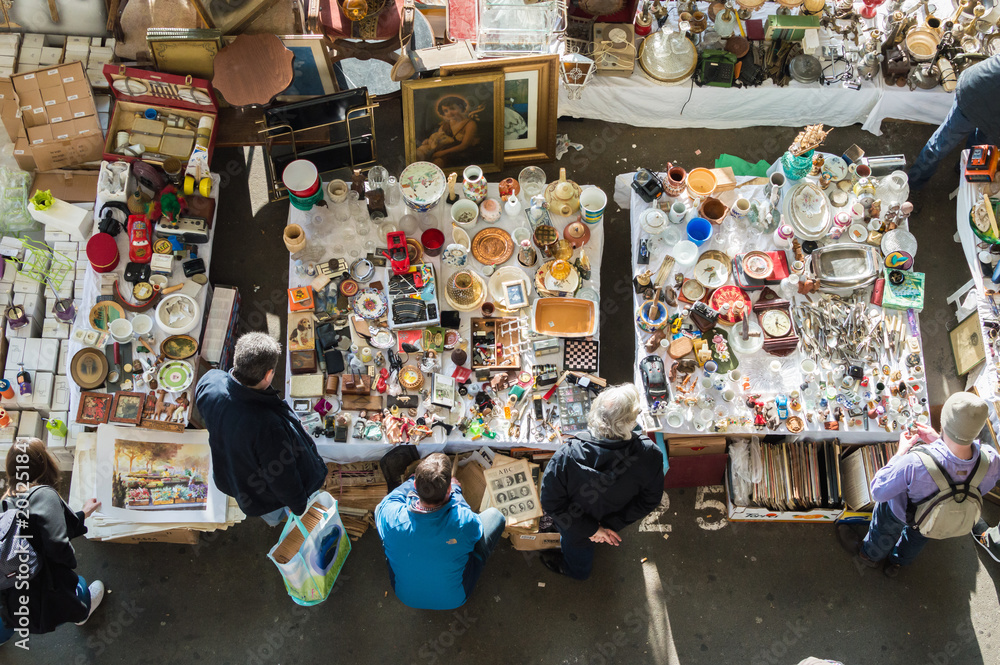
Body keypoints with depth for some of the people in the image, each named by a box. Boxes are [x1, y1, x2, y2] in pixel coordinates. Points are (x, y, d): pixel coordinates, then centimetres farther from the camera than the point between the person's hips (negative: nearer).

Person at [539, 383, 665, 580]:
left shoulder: (566, 457, -42)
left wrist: (592, 529, -18)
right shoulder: (649, 454, -37)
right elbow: (650, 500, -21)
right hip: (615, 520, 3)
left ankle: (573, 569, 68)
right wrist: (611, 525, -13)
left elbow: (551, 503, -28)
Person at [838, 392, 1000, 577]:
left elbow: (878, 492, -32)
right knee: (919, 535, 39)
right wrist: (938, 442, -13)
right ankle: (897, 563, 69)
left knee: (884, 528, 34)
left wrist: (901, 452, -23)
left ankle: (871, 555, 65)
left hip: (902, 512, -4)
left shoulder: (914, 464, -50)